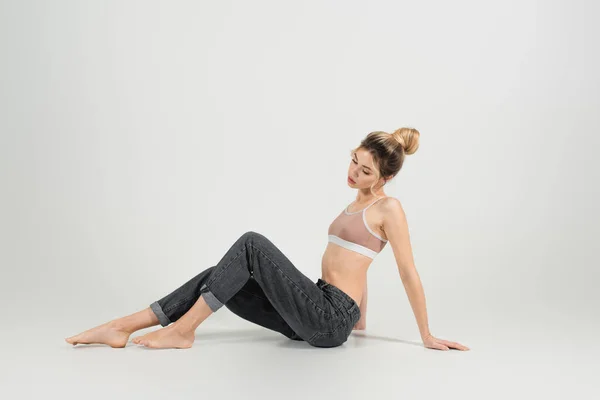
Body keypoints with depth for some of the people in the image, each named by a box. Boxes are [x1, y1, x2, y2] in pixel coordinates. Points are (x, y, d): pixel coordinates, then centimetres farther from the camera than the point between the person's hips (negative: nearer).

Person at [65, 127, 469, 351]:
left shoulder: (389, 208, -6)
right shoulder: (358, 203, 21)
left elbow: (410, 273, -6)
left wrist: (428, 335, -3)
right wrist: (361, 318, 31)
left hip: (331, 319, -8)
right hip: (316, 315, 8)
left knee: (252, 243, -21)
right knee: (218, 276, -4)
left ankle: (183, 330, -15)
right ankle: (122, 327, -8)